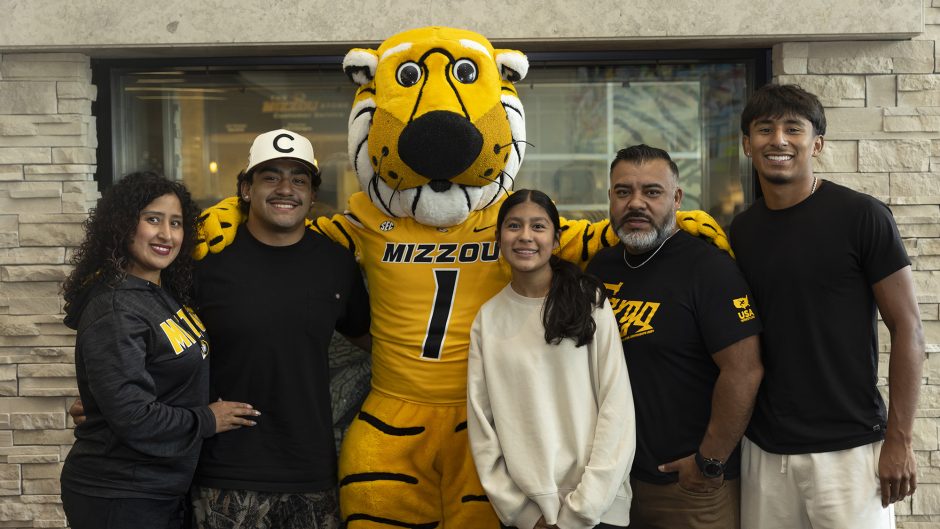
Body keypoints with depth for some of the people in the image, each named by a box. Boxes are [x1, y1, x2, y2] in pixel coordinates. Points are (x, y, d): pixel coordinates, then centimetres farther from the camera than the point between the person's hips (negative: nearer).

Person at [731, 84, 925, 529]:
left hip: (848, 448, -4)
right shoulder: (740, 232, 5)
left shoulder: (861, 216, -8)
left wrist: (899, 440, -10)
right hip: (764, 448, 4)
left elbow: (907, 330, -7)